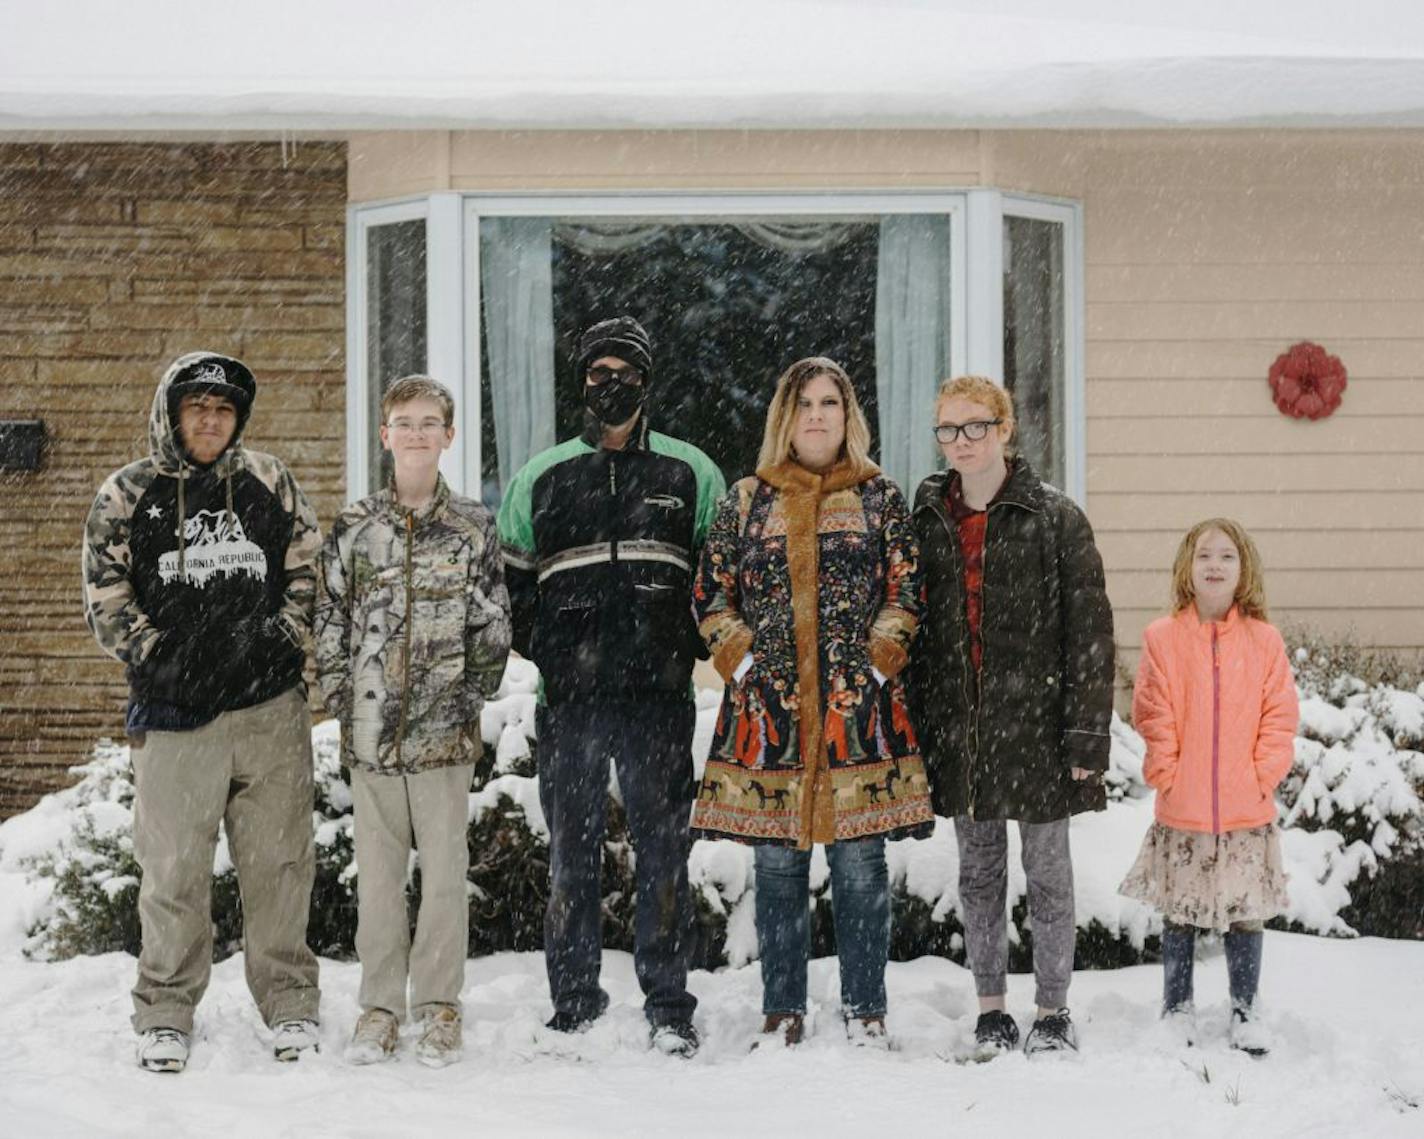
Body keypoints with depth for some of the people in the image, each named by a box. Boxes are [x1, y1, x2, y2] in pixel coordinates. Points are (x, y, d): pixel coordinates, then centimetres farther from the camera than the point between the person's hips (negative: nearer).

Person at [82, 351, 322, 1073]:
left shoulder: (270, 484, 9)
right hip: (175, 714, -1)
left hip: (271, 708, 1)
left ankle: (289, 1003, 17)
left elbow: (309, 574, 13)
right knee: (173, 870, 1)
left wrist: (281, 636, -1)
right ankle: (166, 1012, 14)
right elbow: (105, 602, 4)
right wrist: (157, 655, -6)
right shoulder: (126, 496, 5)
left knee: (278, 862, 5)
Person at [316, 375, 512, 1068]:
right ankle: (380, 1007, 15)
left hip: (444, 732, -1)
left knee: (445, 869, 0)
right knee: (377, 872, 6)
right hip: (371, 728, 1)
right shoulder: (354, 528, 6)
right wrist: (343, 704, 1)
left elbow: (492, 628, 5)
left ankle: (438, 1007, 11)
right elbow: (330, 624, 7)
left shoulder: (473, 528, 4)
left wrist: (468, 702, -1)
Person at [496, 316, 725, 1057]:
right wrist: (543, 651, 5)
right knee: (572, 852, 4)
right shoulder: (540, 478, 11)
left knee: (663, 849, -1)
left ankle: (669, 1008, 5)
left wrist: (697, 645, 5)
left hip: (659, 695, -1)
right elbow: (503, 580, 17)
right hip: (570, 698, 1)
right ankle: (573, 1008, 12)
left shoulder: (690, 474, 9)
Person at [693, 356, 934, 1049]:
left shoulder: (878, 496, 9)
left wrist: (879, 656, -5)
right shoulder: (747, 500, 11)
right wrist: (740, 657, -1)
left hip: (858, 705, -1)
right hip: (769, 705, 1)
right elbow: (710, 591, 11)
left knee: (860, 862, -1)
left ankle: (865, 1009, 10)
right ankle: (782, 1011, 13)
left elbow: (907, 588, 6)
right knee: (777, 865, 4)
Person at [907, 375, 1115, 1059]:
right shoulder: (927, 521, 6)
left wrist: (1086, 734, -11)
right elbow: (913, 630, 11)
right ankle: (990, 1008, 21)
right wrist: (915, 727, 6)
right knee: (978, 871, 11)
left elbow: (1090, 631, -7)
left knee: (1047, 871, 6)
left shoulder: (1055, 519, -5)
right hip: (959, 732, 4)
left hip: (1035, 721, -4)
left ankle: (1053, 1011, 16)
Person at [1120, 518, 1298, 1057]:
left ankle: (1245, 1010, 19)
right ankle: (1177, 1007, 22)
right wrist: (1168, 775, -8)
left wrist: (1263, 776, -7)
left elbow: (1280, 716, 1)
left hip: (1248, 811, 0)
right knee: (1179, 913, 9)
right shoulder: (1162, 638, -1)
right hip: (1182, 811, 0)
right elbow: (1151, 715, -1)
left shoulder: (1264, 640, 1)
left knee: (1246, 912, 6)